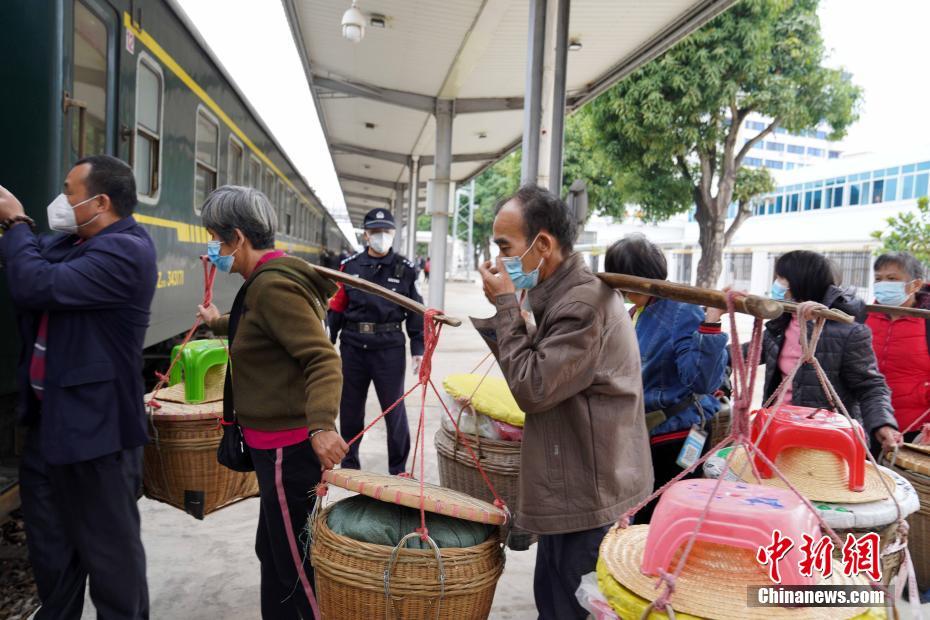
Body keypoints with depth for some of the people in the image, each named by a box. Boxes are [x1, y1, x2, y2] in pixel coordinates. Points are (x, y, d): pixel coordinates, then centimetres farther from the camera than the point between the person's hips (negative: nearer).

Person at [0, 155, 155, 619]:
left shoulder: (124, 250, -20)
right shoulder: (68, 243, 10)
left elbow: (38, 285, -28)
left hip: (94, 426, -9)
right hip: (48, 420, 9)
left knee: (109, 549, 6)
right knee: (49, 544, 23)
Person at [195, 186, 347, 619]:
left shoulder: (273, 285, -21)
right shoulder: (268, 279, 11)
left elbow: (322, 359, -29)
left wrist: (321, 424, -43)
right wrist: (218, 323, 47)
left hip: (288, 448, -11)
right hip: (277, 441, 11)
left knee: (297, 566, 3)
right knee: (273, 549, 24)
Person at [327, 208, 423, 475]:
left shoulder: (405, 269, 0)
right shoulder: (350, 266, 4)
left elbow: (416, 312, 2)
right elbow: (336, 308, 7)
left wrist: (418, 349, -2)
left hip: (390, 348, -2)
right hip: (353, 347, 2)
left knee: (394, 409, 5)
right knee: (350, 408, 14)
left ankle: (398, 469, 19)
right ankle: (349, 462, 32)